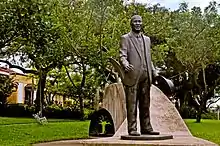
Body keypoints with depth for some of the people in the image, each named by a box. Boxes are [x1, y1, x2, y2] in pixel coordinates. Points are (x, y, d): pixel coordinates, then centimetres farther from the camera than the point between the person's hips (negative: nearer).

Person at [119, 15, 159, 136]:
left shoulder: (147, 39, 21)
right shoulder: (125, 38, 3)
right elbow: (122, 56, -6)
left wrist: (154, 72, 14)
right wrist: (125, 65, -27)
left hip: (145, 76, 6)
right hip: (132, 76, -5)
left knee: (145, 104, 8)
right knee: (131, 104, -4)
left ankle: (146, 128, 14)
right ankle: (132, 129, 0)